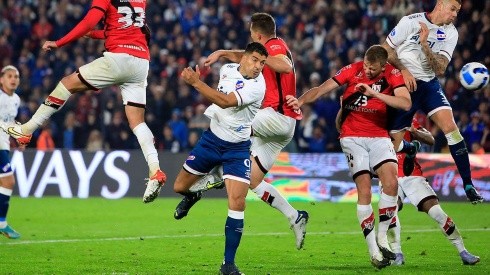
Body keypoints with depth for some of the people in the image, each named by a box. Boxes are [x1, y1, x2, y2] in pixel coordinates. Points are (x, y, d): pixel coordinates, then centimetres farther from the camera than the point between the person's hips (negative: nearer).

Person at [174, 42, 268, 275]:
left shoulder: (256, 86, -22)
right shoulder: (227, 69, -3)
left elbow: (226, 101, -34)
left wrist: (196, 82, -35)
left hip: (237, 148, -5)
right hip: (212, 138, 5)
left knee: (237, 203, -16)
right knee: (180, 187, 8)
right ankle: (193, 195, 49)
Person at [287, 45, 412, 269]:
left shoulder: (392, 74, -7)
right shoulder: (353, 70, -9)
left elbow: (406, 103, -21)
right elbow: (321, 89, -13)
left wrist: (375, 94, -29)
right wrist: (301, 100, -31)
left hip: (379, 136, 1)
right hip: (353, 137, -1)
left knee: (391, 181, -21)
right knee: (364, 189, -12)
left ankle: (382, 236, -4)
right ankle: (373, 249, -6)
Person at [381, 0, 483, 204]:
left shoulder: (450, 33, 0)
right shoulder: (410, 22, -9)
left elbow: (440, 69, -9)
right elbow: (386, 50, -4)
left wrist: (424, 44, -22)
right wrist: (403, 71, -17)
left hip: (429, 84, 2)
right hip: (403, 84, -2)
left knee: (450, 127, -20)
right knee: (393, 145, -1)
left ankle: (468, 185, -13)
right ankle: (410, 150, 39)